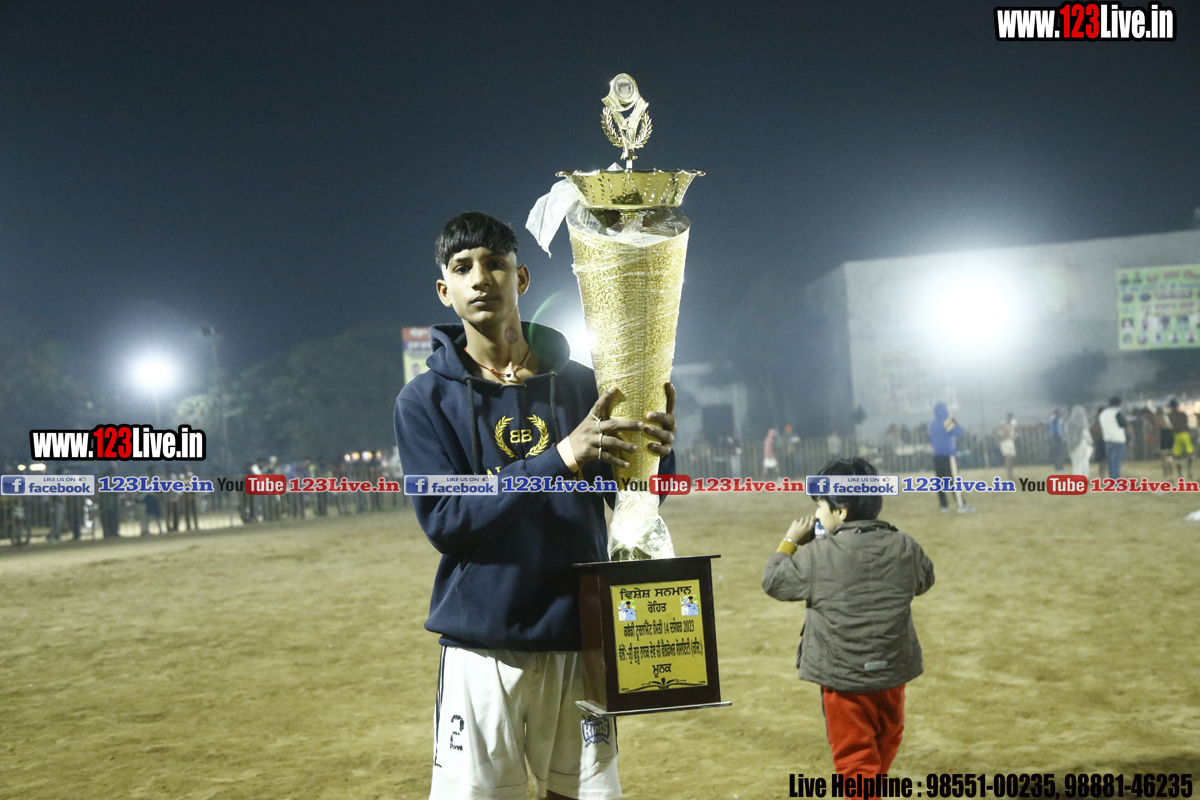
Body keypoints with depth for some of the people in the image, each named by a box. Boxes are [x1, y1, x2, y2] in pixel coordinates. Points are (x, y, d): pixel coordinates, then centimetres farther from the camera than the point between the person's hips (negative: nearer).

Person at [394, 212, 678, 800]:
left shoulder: (580, 383, 6)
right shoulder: (425, 399, 0)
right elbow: (442, 521, -12)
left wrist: (658, 453, -18)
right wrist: (562, 458, -23)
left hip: (579, 643, 2)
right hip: (483, 649, -2)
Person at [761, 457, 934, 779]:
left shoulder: (817, 555, -18)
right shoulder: (905, 547, -6)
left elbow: (772, 581, -5)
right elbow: (924, 580, 15)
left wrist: (790, 540, 7)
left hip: (843, 677, -4)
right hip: (893, 670, 4)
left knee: (855, 758, 8)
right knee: (887, 741, 28)